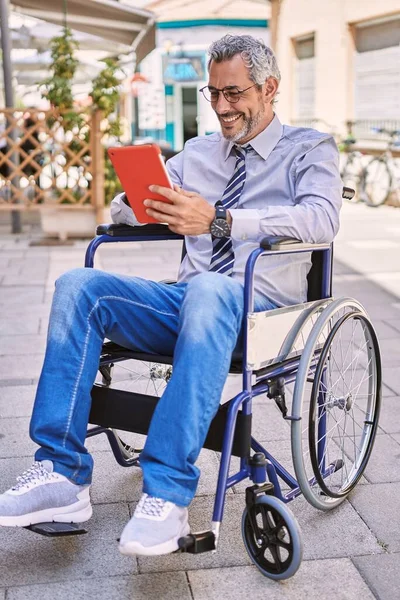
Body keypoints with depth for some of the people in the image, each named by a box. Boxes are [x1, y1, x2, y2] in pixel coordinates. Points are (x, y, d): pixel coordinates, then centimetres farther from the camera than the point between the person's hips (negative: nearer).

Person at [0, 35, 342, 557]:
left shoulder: (310, 149, 8)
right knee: (79, 286, -18)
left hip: (260, 308, -5)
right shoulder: (197, 153, 22)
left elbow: (321, 220, -14)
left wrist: (220, 220, -26)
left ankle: (167, 495, -39)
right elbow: (125, 210, 19)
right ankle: (63, 476, -22)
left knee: (208, 289, -39)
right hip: (186, 301, 5)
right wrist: (142, 204, -7)